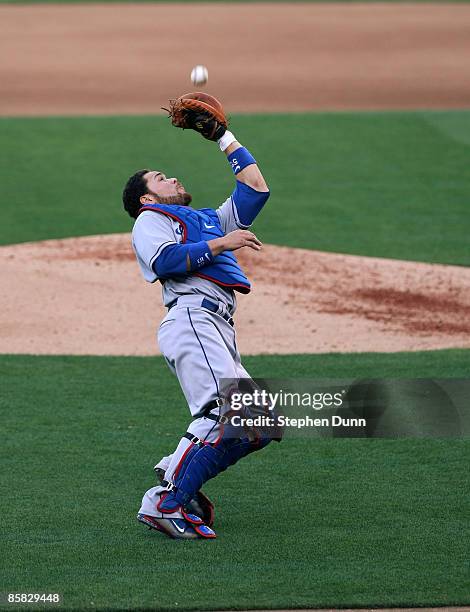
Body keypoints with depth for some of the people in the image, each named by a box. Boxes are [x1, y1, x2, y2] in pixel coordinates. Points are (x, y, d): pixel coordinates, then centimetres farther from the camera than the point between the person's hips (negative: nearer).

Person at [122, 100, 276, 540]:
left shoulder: (209, 219, 37)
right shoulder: (151, 220, 15)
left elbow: (255, 186, 38)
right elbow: (166, 260, -6)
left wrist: (224, 137, 41)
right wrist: (221, 243, -7)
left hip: (220, 333, 8)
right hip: (192, 318, -8)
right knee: (226, 410, -26)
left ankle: (175, 473, 1)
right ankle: (166, 503, -26)